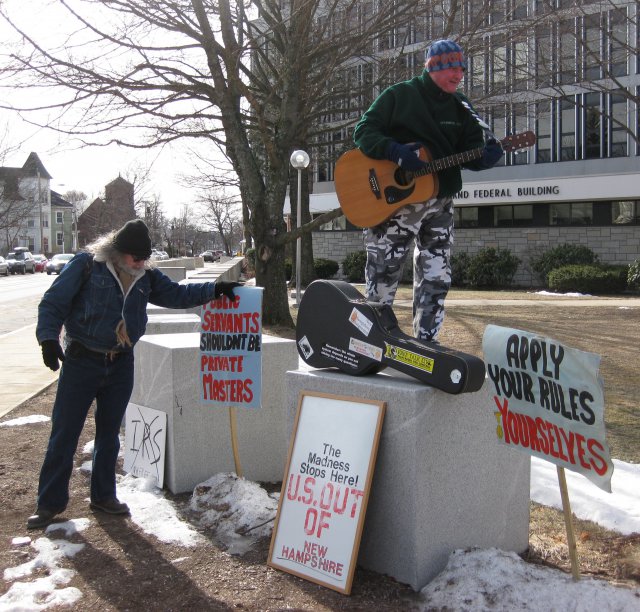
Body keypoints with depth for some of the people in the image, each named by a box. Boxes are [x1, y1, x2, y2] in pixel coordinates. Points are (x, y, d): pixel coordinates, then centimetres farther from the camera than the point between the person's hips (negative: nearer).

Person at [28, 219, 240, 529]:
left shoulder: (146, 276, 5)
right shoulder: (86, 265, -10)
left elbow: (177, 294, 7)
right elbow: (53, 302, -10)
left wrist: (214, 289, -5)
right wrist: (48, 337, -24)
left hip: (121, 364, 5)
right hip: (81, 363, -5)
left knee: (109, 433, 14)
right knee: (64, 433, 1)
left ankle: (103, 495, 28)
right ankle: (50, 502, 13)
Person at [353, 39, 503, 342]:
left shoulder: (461, 107, 11)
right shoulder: (399, 95, -4)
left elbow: (471, 153, 6)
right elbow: (364, 130, -9)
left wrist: (486, 157, -17)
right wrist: (396, 151, -24)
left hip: (440, 204, 5)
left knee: (436, 278, 6)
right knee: (383, 274, 1)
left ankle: (425, 340, 17)